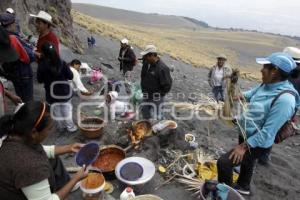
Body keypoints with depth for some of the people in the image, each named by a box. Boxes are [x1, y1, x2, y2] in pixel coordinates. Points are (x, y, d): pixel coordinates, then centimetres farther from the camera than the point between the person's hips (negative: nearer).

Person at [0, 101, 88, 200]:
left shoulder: (13, 134, -15)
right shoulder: (29, 165, -40)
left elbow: (41, 150, 4)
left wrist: (69, 148, 2)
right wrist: (76, 179, -19)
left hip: (13, 187, 7)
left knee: (53, 160, 14)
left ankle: (67, 184, 35)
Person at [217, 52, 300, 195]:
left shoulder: (284, 99, -34)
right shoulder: (268, 84, -8)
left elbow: (267, 133, -31)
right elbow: (251, 94, 15)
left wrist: (243, 146, -24)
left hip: (257, 144, -8)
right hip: (246, 134, 9)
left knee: (223, 162, -13)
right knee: (247, 162, 30)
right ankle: (243, 186, 57)